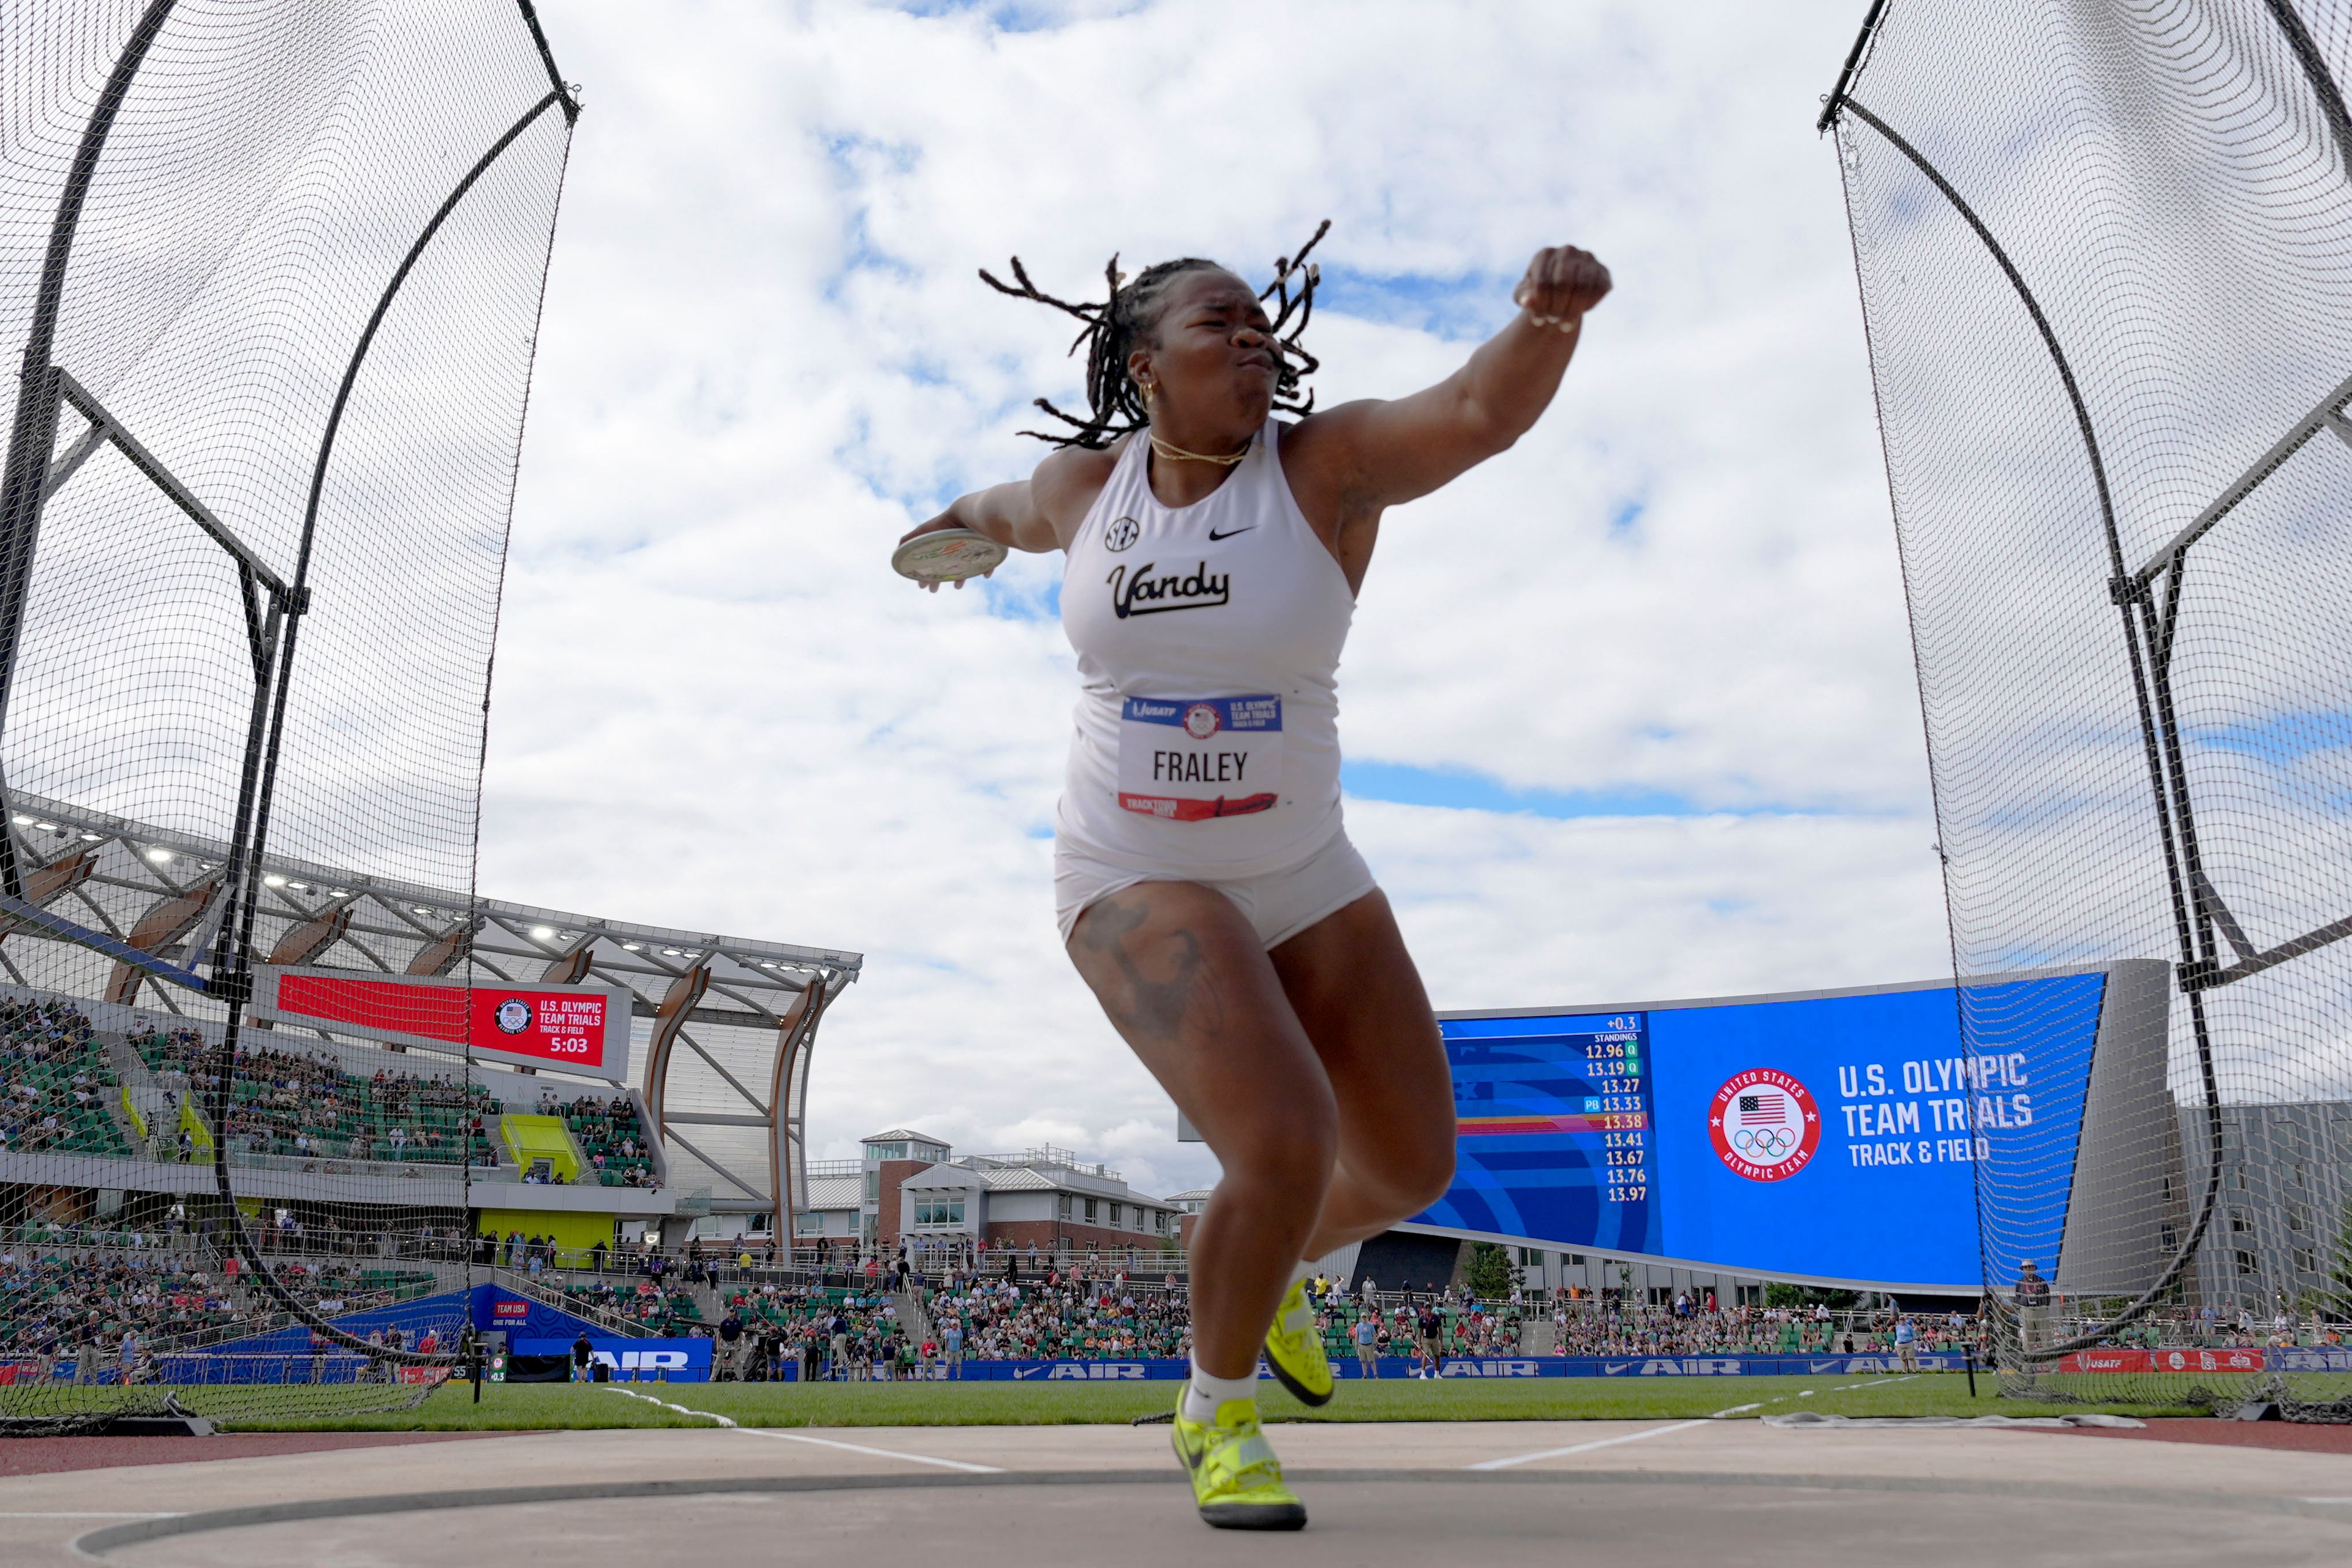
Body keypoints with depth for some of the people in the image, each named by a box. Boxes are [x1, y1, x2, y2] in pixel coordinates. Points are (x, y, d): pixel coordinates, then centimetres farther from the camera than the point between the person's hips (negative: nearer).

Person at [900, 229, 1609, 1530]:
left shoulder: (1329, 465, -9)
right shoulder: (1086, 479, -2)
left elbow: (1486, 409, -28)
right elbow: (1025, 513, 24)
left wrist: (1551, 311, -48)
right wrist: (959, 525, 44)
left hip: (1302, 879, 2)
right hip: (1135, 884, -2)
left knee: (1411, 1168, 10)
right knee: (1285, 1149, -23)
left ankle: (1270, 1273, 45)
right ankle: (1216, 1411, 7)